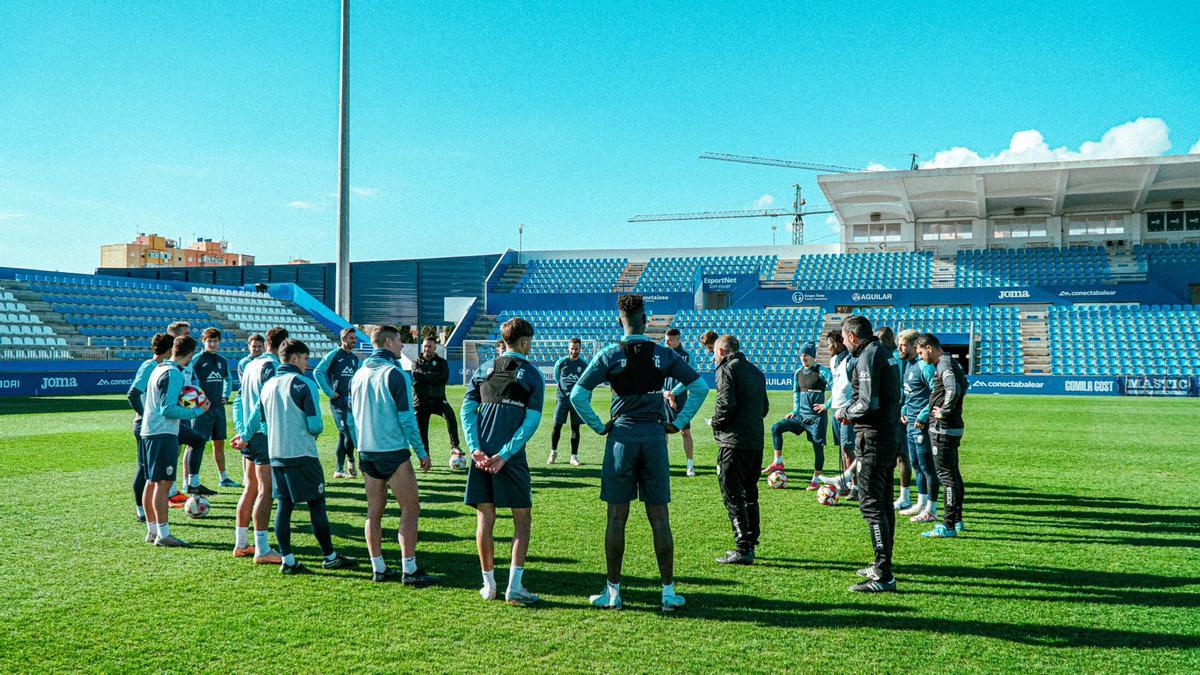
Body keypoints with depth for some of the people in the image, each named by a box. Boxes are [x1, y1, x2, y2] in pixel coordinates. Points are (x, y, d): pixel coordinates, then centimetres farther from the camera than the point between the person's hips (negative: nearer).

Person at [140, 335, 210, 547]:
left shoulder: (159, 368, 15)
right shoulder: (174, 374, -14)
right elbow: (168, 409, -20)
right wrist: (196, 412, -13)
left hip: (149, 432, 10)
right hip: (164, 434, -10)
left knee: (152, 482, 13)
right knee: (163, 483, -8)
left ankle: (152, 530, 21)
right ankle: (163, 534, -7)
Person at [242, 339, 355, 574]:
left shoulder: (268, 385, 10)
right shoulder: (304, 384, -11)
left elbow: (255, 420, 19)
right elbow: (315, 425, -15)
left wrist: (244, 438, 37)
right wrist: (315, 431, 7)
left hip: (276, 455, 7)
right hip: (302, 455, -7)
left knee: (284, 505, 9)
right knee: (317, 505, 2)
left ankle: (287, 560, 10)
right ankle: (330, 557, 10)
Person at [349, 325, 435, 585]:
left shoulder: (359, 375, 10)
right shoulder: (395, 374, -12)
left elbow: (351, 416, 15)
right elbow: (407, 418, -13)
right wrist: (422, 452, -5)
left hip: (366, 453, 7)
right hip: (394, 451, -7)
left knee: (374, 511, 11)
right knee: (410, 509, 0)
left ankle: (378, 568, 15)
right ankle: (409, 570, -2)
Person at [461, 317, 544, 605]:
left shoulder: (484, 370, 12)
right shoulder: (532, 375, 1)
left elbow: (467, 410, 2)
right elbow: (531, 422, -8)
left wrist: (475, 449, -4)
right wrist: (504, 455, -11)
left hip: (481, 455, 4)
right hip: (512, 458, -3)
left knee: (485, 519, 9)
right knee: (522, 519, 6)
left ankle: (489, 584, 14)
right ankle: (514, 586, 0)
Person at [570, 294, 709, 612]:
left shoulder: (609, 355, -3)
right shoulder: (664, 355, 2)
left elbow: (577, 395, -8)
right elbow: (700, 387, 4)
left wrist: (598, 426, 2)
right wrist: (678, 423, 7)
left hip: (622, 436, -1)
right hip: (655, 436, 1)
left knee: (616, 517, 5)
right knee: (659, 518, 6)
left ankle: (613, 592, 10)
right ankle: (668, 592, 10)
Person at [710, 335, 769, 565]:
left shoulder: (727, 369, -7)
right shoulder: (756, 371, 18)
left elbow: (726, 403, -18)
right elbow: (765, 406, 18)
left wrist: (716, 423, -2)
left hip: (734, 442, -8)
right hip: (756, 441, 8)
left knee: (733, 496, -5)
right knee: (749, 494, 16)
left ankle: (743, 550, -8)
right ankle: (750, 544, 21)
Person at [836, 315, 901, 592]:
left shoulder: (868, 357, -16)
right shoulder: (886, 354, 15)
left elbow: (867, 403, -24)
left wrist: (846, 412, -5)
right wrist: (852, 410, 12)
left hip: (873, 439, -10)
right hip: (889, 435, 10)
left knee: (871, 504, -9)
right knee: (884, 502, 17)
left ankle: (884, 577, -11)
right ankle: (882, 564, 27)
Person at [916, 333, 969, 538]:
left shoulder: (944, 365, -16)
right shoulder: (952, 363, 15)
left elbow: (953, 389, -33)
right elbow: (964, 384, 31)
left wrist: (944, 411, -20)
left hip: (943, 429, -10)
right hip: (954, 427, 10)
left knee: (946, 475, -8)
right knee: (953, 473, 16)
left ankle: (948, 526, -7)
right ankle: (956, 520, 26)